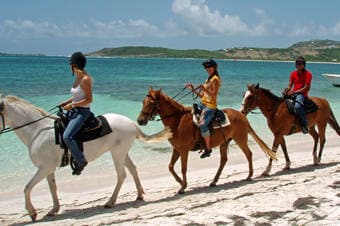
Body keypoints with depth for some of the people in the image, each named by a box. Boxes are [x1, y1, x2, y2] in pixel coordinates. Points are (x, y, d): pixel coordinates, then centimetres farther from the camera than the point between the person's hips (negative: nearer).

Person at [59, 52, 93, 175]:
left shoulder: (85, 79, -18)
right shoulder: (77, 77, 10)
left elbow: (89, 99, -19)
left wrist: (72, 105, -19)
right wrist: (66, 102, 10)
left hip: (82, 112, -10)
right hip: (74, 111, 10)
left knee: (67, 136, -23)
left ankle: (81, 161, -7)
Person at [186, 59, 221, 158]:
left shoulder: (215, 79, -7)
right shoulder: (208, 80, 19)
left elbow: (214, 95, -17)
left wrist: (204, 89, -26)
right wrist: (193, 89, 8)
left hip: (210, 106, -10)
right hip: (202, 104, 10)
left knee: (202, 124, -25)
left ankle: (208, 148, -12)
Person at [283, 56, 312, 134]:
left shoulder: (308, 74, -5)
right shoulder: (293, 73, 11)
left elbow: (306, 88, -11)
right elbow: (290, 85, 10)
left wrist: (294, 92, -18)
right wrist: (287, 89, -14)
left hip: (302, 94, -7)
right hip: (293, 93, 7)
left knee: (297, 106, -37)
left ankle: (305, 124, -21)